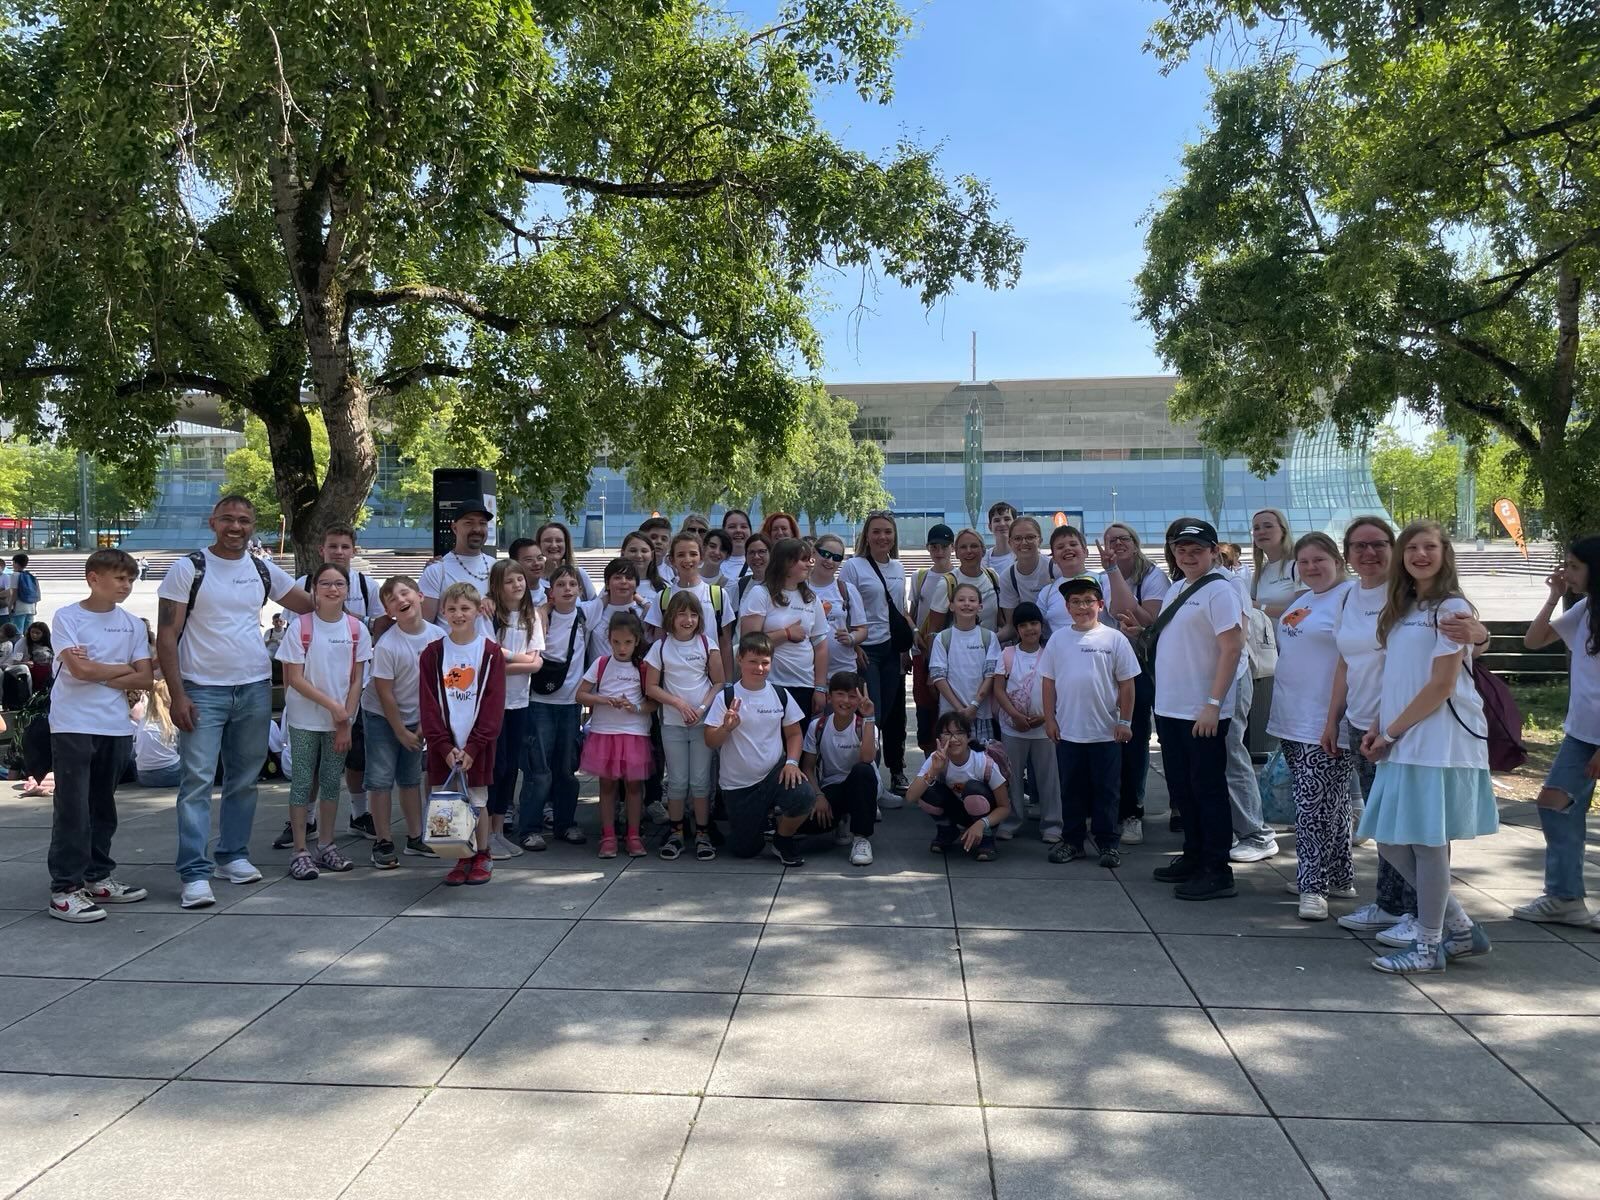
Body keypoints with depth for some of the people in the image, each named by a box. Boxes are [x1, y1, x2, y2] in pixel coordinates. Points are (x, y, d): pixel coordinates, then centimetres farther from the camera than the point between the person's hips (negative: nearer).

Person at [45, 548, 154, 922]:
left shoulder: (131, 624, 9)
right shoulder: (67, 617, -3)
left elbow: (145, 680, 1)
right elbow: (79, 670, -15)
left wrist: (96, 673, -9)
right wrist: (125, 669, -3)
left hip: (116, 727, 5)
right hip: (73, 726, -5)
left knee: (103, 807, 13)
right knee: (72, 808, -5)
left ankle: (97, 877, 23)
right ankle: (65, 889, 0)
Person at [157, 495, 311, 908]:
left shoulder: (264, 570, 8)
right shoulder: (188, 568, -5)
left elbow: (310, 605, 18)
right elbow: (167, 636, -7)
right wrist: (177, 695, -13)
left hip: (255, 688, 5)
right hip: (202, 690, -4)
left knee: (244, 779, 11)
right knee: (198, 781, -7)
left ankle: (233, 855, 24)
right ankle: (195, 874, -5)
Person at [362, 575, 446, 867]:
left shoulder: (438, 636, -12)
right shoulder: (386, 645, -23)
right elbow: (384, 693, -17)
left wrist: (425, 722, -3)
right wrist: (401, 731, -12)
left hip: (416, 717, 4)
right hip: (381, 715, -4)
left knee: (411, 778, 13)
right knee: (380, 779, -4)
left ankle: (415, 838, 22)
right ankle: (383, 843, 5)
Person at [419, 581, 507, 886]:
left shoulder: (490, 652, -2)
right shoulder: (432, 654, 2)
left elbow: (493, 704, -5)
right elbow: (428, 704, 0)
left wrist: (473, 746, -12)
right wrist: (445, 746, -9)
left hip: (478, 743, -2)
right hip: (443, 744, 2)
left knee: (477, 801, 4)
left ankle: (483, 857, 19)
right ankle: (462, 858, 17)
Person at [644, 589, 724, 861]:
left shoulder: (707, 644, 0)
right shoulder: (661, 647, 0)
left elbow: (719, 682, 1)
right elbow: (651, 687, 0)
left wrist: (703, 708, -12)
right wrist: (679, 703, -12)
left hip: (703, 722, 0)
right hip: (672, 723, 0)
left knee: (700, 780, 2)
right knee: (677, 781, 5)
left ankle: (702, 833, 12)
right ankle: (676, 832, 18)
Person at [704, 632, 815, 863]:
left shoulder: (780, 696, 2)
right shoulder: (726, 698, -7)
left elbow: (794, 733, 9)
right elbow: (710, 741, -7)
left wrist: (791, 762, -8)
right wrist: (727, 727, -28)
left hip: (774, 773, 1)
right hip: (737, 785, -1)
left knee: (804, 798, -30)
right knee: (744, 850, 1)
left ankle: (783, 840, 2)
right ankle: (760, 817, 37)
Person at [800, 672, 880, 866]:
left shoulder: (864, 725, -8)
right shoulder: (818, 726, -2)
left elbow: (867, 758, -28)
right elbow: (808, 767, 2)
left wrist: (869, 718, -31)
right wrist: (818, 796, -14)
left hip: (859, 788, -1)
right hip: (830, 788, 1)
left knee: (863, 770, -38)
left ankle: (862, 837, -21)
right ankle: (841, 821, 7)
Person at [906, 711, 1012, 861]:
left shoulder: (985, 763, -27)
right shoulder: (937, 760, -20)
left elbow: (1005, 807, -19)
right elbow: (911, 797, -29)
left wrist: (981, 824, -38)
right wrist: (934, 771, -43)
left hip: (984, 816, -3)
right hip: (956, 812, 3)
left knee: (973, 788, -34)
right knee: (927, 791, -26)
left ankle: (985, 839, -10)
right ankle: (947, 832, 3)